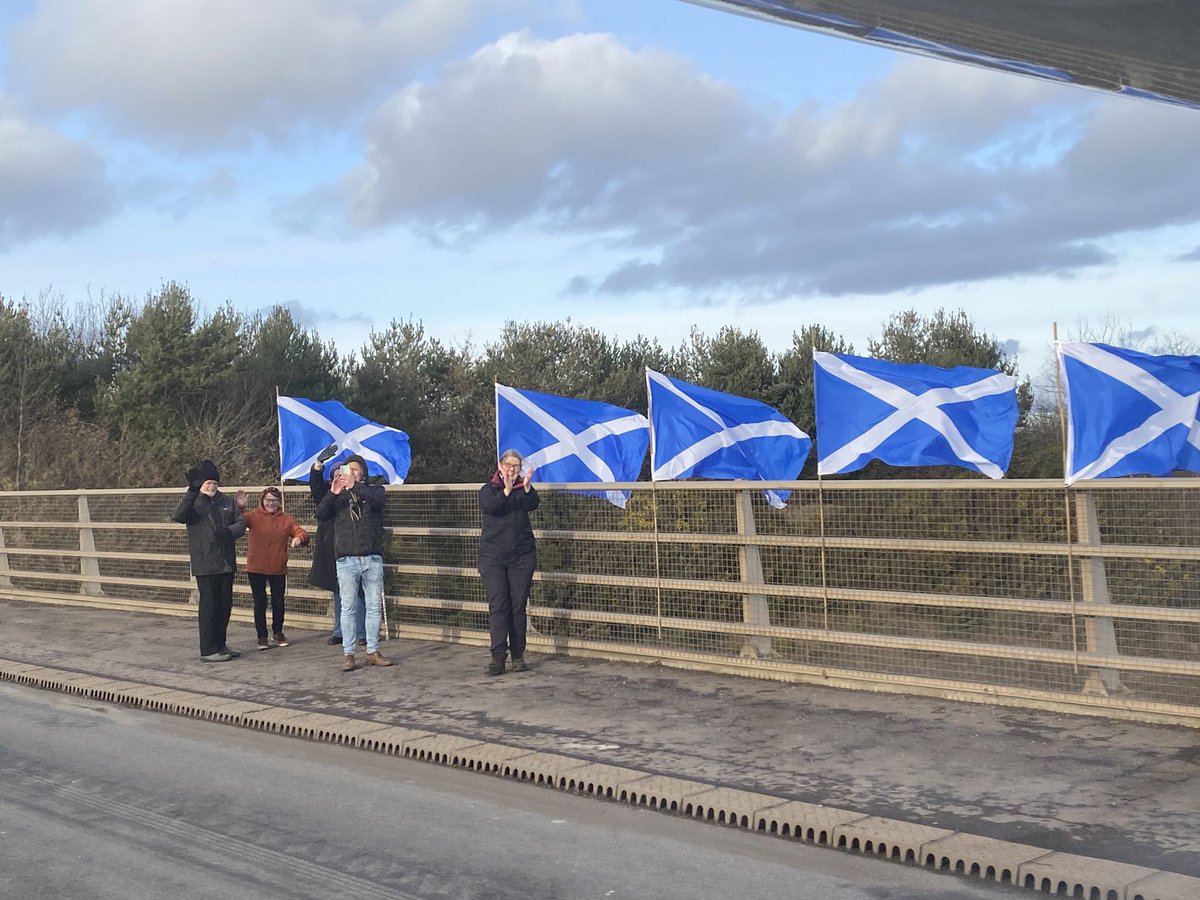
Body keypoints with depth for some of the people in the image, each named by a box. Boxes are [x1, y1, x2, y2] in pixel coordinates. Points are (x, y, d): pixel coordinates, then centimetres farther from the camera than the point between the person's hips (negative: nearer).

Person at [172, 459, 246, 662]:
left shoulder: (227, 502, 9)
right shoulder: (194, 503, -4)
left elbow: (241, 522, 5)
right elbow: (179, 516, -23)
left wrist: (229, 531, -17)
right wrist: (192, 491, -33)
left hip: (227, 563, 5)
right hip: (205, 565, -5)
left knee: (225, 605, 12)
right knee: (208, 606, -2)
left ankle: (220, 645, 25)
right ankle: (208, 650, 3)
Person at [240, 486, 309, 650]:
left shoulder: (286, 520, 4)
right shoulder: (254, 515, -3)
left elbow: (301, 533, -1)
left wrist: (299, 538, -25)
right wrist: (240, 508, -41)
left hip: (278, 569, 2)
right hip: (256, 569, -2)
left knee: (278, 602, 11)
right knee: (260, 603, 3)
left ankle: (278, 633, 31)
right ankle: (262, 637, 13)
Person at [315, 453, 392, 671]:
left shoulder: (373, 491, 8)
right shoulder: (338, 496, 10)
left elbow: (380, 498, -16)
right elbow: (320, 514, -5)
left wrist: (355, 486, -31)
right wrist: (332, 493, -23)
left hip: (372, 558, 1)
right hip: (346, 560, 0)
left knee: (374, 607, 5)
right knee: (348, 608, -1)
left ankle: (373, 651, 13)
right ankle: (347, 654, 1)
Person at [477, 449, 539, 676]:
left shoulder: (523, 488, 9)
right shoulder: (488, 489, 7)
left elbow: (532, 505, -12)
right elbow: (489, 507, -15)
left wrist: (527, 487, -31)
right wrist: (506, 491, -30)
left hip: (522, 555, 1)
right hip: (492, 557, -1)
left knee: (518, 606, 3)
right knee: (497, 606, -7)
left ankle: (518, 656, 10)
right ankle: (497, 657, -11)